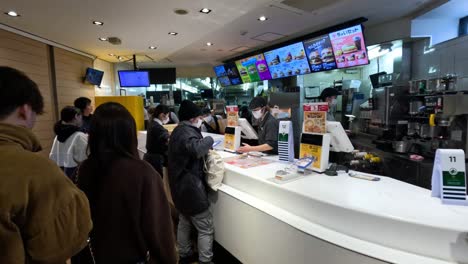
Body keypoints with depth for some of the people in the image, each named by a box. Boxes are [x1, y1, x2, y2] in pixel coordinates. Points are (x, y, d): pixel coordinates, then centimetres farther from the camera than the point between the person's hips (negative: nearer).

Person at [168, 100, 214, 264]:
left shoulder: (179, 130, 11)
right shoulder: (187, 132, -21)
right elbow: (196, 149, -42)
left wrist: (205, 150, 4)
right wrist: (209, 140, -24)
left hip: (180, 186, 10)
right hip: (190, 187, -10)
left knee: (184, 222, 24)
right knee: (206, 228, 3)